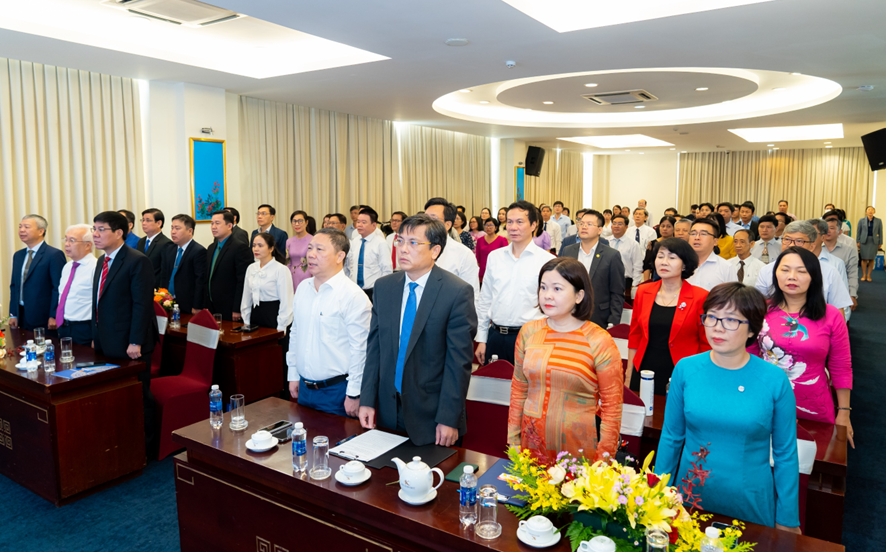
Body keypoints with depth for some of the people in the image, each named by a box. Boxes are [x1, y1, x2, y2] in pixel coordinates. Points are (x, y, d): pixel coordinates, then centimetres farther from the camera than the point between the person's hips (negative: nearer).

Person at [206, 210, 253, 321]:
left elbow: (243, 281, -16)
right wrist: (206, 305, 12)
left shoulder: (240, 247, -12)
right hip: (211, 308, 7)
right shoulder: (211, 248, 15)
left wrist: (237, 310, -18)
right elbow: (209, 278, 18)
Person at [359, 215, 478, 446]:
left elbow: (459, 360, -14)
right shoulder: (383, 286, 4)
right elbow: (374, 346, 6)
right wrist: (367, 400, 1)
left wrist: (449, 419, -14)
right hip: (388, 411, 5)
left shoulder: (458, 292, -13)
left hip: (432, 414, -4)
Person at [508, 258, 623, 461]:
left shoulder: (600, 342, -10)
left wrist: (604, 459, -7)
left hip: (579, 447, -3)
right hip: (533, 442, 4)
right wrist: (512, 441, 10)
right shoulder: (528, 332, 1)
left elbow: (612, 406, -6)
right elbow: (518, 390, 9)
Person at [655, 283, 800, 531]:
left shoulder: (775, 380, -12)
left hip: (751, 503, -1)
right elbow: (671, 438, 1)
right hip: (691, 496, 2)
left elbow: (786, 455, -3)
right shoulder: (685, 369, -7)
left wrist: (788, 522, 1)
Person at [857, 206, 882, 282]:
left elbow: (880, 232, 6)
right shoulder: (862, 220, 3)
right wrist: (857, 241, 1)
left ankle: (868, 276, 9)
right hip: (864, 241, 0)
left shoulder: (878, 221, 4)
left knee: (871, 259, 1)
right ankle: (864, 275, 7)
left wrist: (880, 243, 3)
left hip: (874, 241, 1)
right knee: (864, 259, -1)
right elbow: (859, 232, 5)